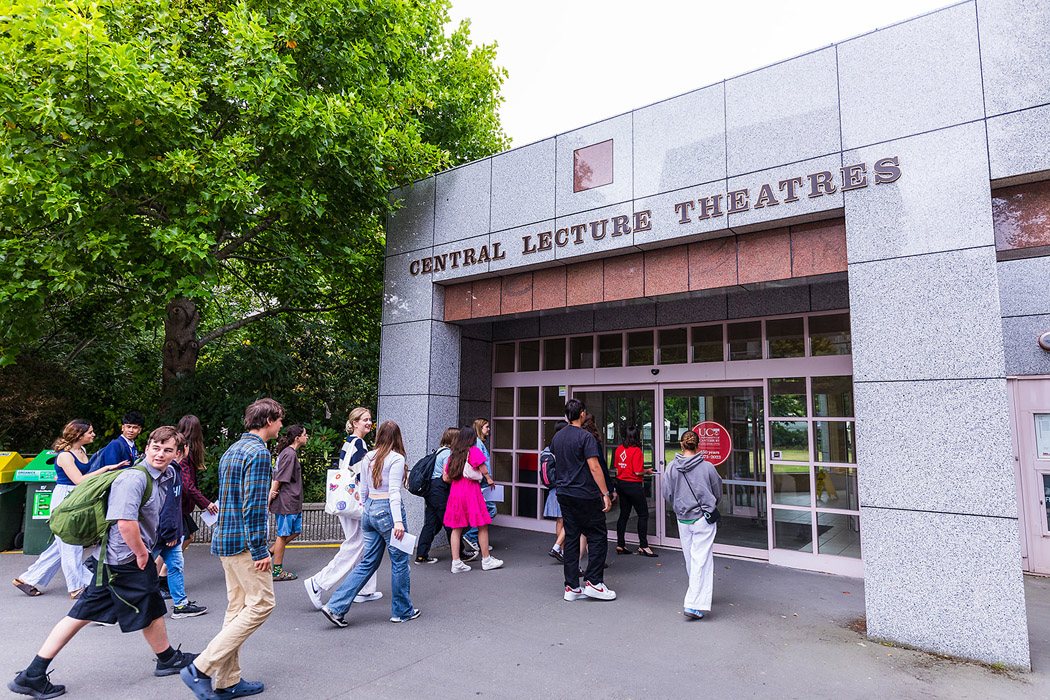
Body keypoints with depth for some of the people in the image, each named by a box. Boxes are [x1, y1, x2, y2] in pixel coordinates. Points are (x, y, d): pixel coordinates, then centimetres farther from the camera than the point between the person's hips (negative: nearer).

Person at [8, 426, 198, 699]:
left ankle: (32, 676, 21)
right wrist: (141, 553, -19)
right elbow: (126, 523, -32)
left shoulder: (165, 475, 6)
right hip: (126, 559, -9)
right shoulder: (134, 478, -24)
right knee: (151, 608, 9)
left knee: (82, 614, 14)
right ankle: (168, 659, 29)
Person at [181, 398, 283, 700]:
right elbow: (254, 505, -21)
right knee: (261, 604, -4)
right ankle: (201, 668, -3)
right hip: (244, 541, -10)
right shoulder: (259, 453, -16)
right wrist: (260, 549, -18)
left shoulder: (232, 450, 16)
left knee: (238, 607, 14)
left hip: (224, 539, 10)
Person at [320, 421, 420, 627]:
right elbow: (394, 492, -19)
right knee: (400, 562, 7)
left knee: (368, 562, 13)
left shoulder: (368, 457, 9)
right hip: (387, 510, -7)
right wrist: (398, 521, -22)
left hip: (369, 510, 7)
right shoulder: (396, 459, -11)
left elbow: (363, 490, 14)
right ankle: (402, 611, 19)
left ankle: (336, 606, 9)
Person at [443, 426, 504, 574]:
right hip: (471, 491, -6)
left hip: (455, 492, 6)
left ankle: (456, 563, 10)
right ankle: (486, 560, 14)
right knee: (482, 526, 6)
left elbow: (446, 478, 10)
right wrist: (489, 479, 13)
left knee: (457, 528, 8)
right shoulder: (474, 451, -5)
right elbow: (484, 471, -7)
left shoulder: (453, 455, 11)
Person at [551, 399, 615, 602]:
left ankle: (572, 587, 13)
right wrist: (605, 494, -14)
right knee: (598, 537, 5)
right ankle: (593, 582, 6)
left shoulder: (557, 437, 10)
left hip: (564, 494, 7)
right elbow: (594, 467, -17)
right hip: (585, 495, -7)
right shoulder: (585, 437, -13)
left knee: (571, 538, 10)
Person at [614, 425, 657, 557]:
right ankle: (643, 546, 6)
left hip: (621, 483, 8)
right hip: (634, 485, -7)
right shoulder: (636, 450, -16)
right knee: (643, 514, 3)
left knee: (624, 514, 13)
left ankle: (620, 545, 17)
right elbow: (638, 472, -17)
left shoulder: (619, 449, 5)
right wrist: (647, 471, 1)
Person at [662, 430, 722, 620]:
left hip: (683, 520, 3)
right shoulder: (707, 467, -9)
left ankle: (699, 595, 35)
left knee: (690, 559, 17)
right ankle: (693, 605, -7)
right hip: (704, 519, -3)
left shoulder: (672, 468, -5)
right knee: (701, 560, -2)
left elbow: (667, 495, 2)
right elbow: (718, 492, 5)